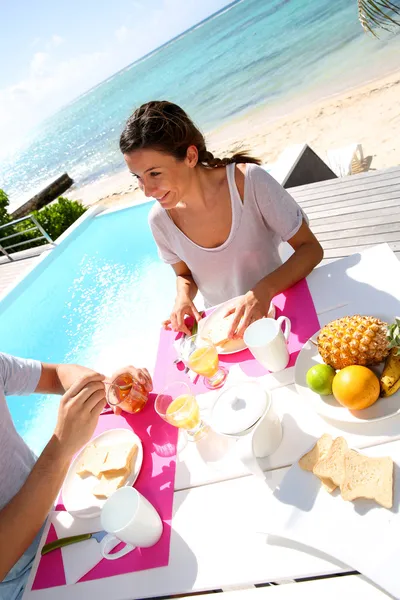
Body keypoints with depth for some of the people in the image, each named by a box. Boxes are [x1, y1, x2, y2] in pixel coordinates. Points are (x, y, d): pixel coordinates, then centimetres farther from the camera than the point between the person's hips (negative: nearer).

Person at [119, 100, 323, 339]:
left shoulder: (249, 181, -20)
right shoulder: (160, 219, -10)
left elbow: (310, 248, -13)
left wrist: (264, 290, -30)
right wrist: (183, 297, -16)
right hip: (224, 328, 3)